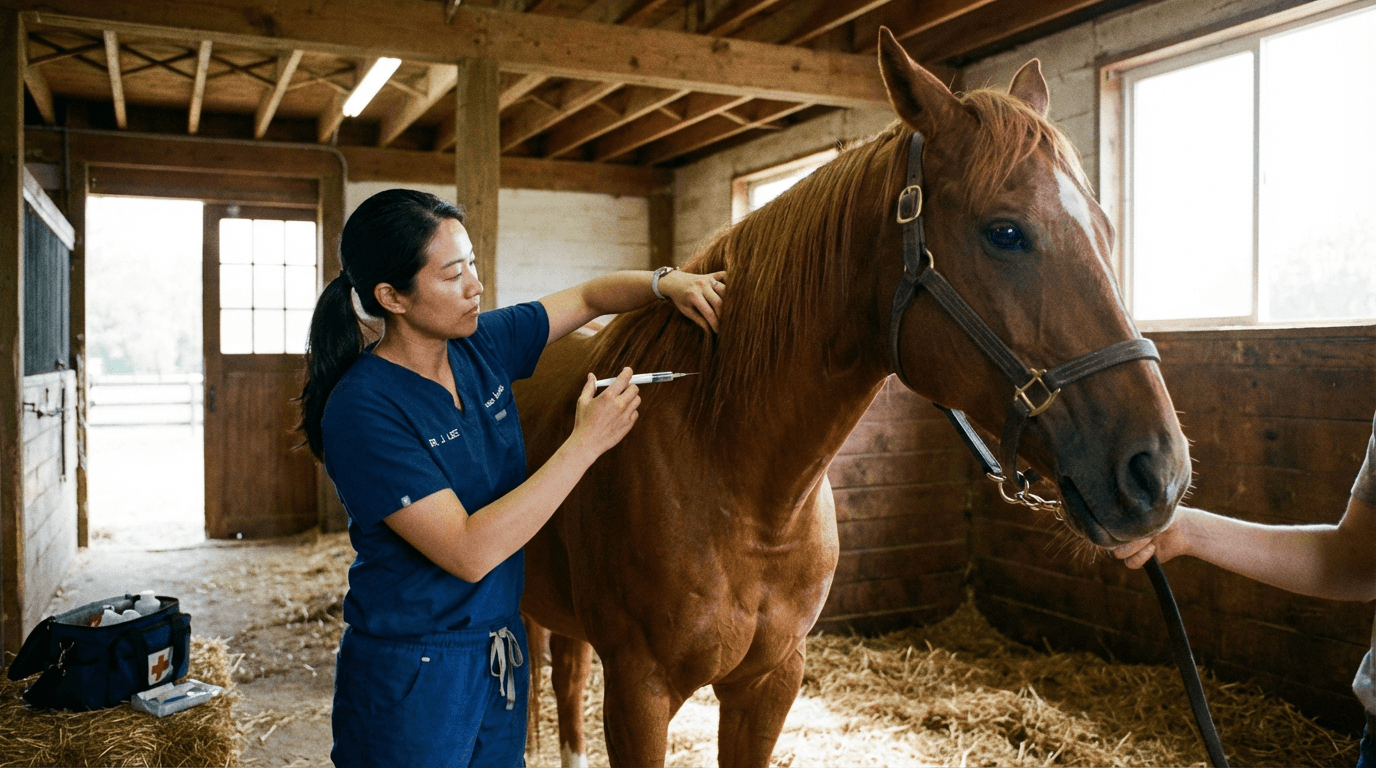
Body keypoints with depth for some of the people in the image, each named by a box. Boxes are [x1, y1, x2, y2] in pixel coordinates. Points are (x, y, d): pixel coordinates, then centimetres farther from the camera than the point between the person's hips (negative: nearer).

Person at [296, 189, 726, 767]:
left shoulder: (482, 345, -4)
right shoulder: (361, 410, -24)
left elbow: (588, 297, 10)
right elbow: (470, 553, -28)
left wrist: (664, 283, -10)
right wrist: (586, 442, -27)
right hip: (412, 680, -6)